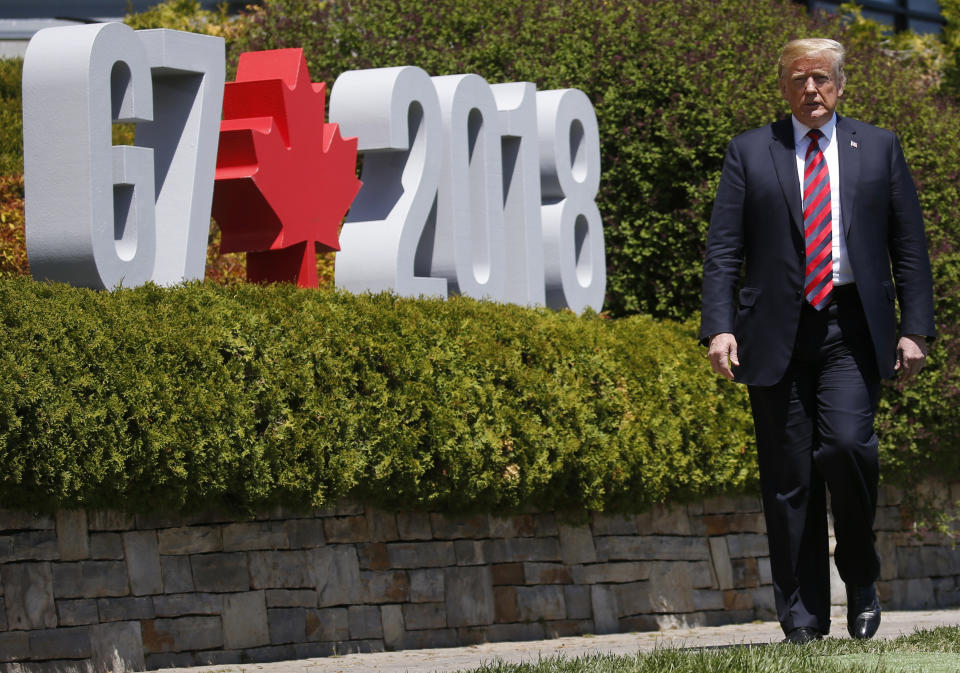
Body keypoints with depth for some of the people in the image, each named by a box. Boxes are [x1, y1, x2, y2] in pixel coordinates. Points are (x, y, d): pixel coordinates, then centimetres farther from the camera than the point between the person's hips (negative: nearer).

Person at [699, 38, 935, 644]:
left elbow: (910, 246, 10)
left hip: (853, 327, -1)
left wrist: (915, 328, 2)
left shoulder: (879, 149, 11)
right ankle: (803, 618, 6)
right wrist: (719, 327, -7)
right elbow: (723, 250, 5)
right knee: (788, 476, 0)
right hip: (777, 330, 1)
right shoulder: (749, 153, 10)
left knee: (846, 445, -20)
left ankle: (861, 574, 3)